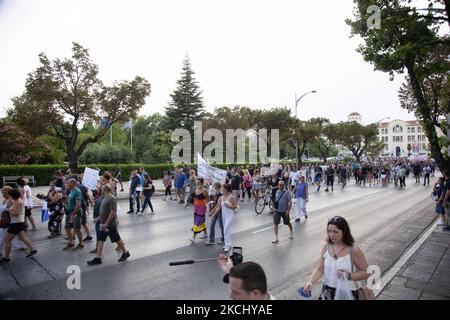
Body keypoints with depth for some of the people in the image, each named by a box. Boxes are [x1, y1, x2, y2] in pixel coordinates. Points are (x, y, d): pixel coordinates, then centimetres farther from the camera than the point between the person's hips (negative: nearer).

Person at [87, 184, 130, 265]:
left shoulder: (112, 199, -20)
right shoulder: (105, 198, 11)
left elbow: (113, 212, -26)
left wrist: (106, 223, -26)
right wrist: (98, 218, 17)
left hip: (110, 224, -9)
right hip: (104, 224, 9)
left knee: (117, 239, 4)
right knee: (100, 240, 7)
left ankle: (125, 253, 22)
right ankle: (98, 258, 13)